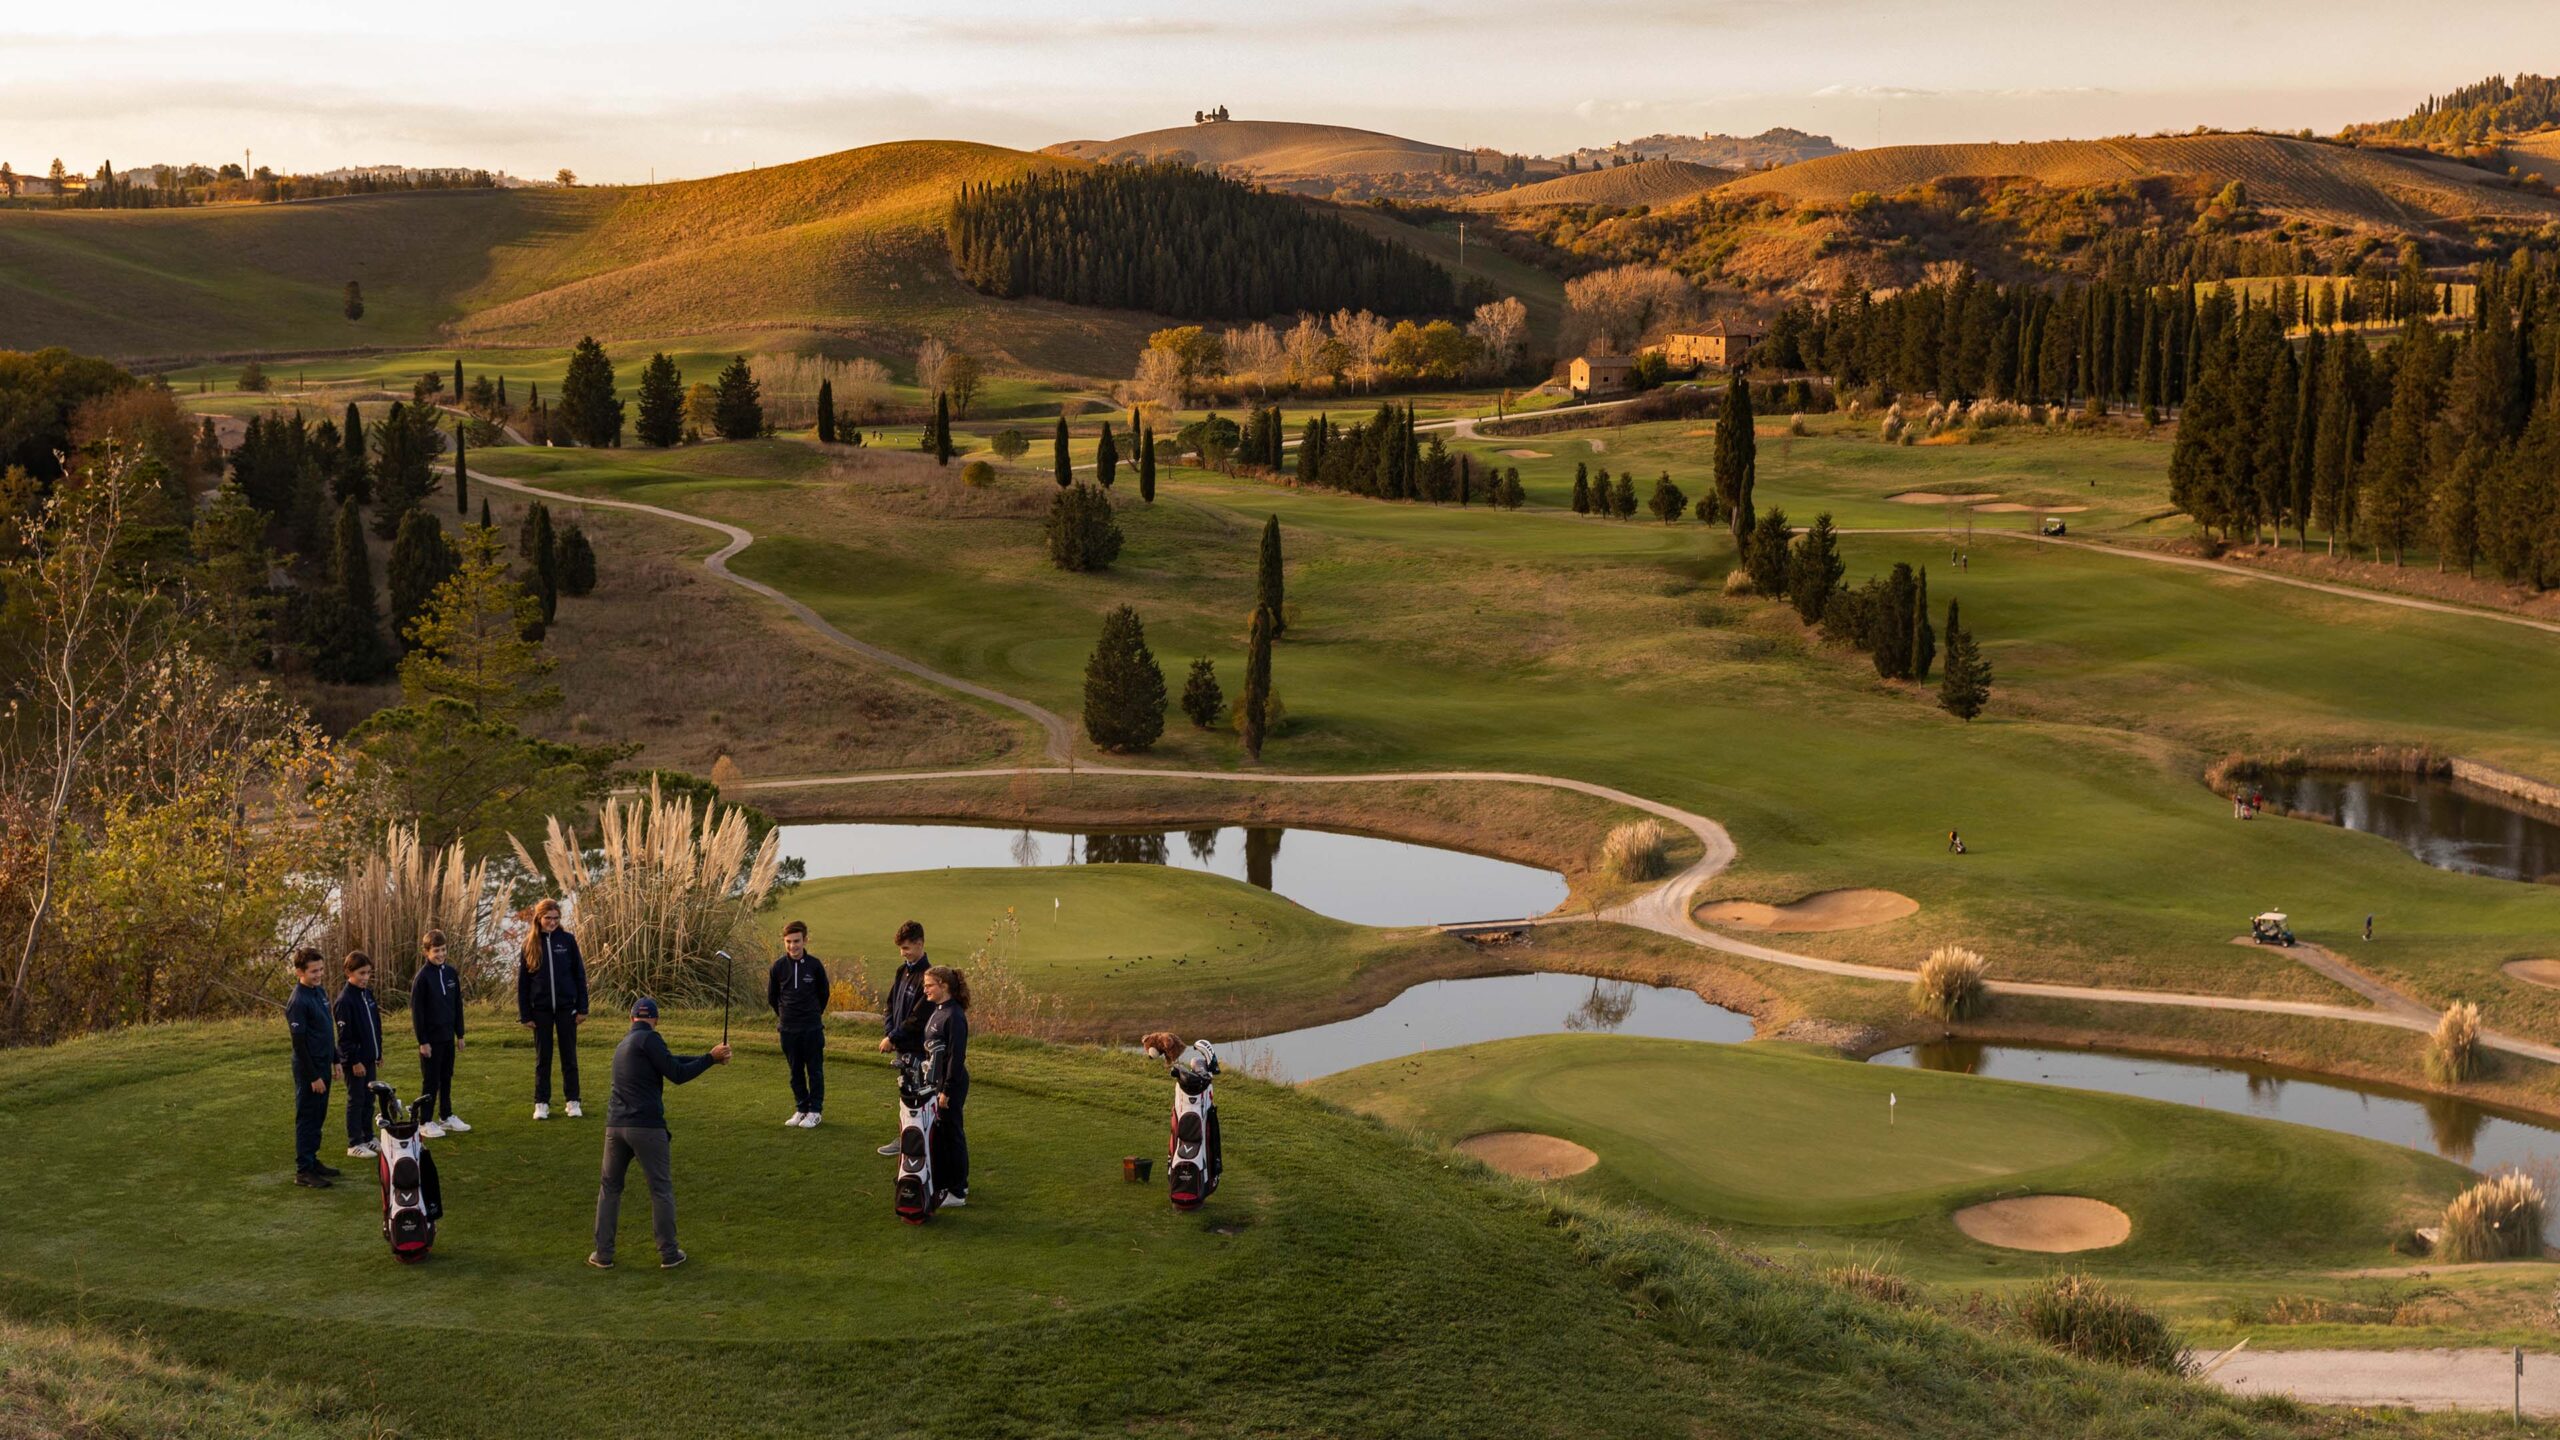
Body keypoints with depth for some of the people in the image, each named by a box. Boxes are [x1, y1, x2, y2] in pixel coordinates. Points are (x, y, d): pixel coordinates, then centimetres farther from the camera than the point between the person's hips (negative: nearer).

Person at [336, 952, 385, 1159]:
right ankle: (354, 1144, 8)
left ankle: (368, 1138, 24)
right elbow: (345, 1035, -18)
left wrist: (379, 1054, 16)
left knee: (369, 1099, 13)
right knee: (356, 1100, 0)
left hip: (369, 1058, 8)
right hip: (355, 1060, -7)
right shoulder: (345, 1000, -17)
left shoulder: (368, 993, 7)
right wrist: (354, 1061, -18)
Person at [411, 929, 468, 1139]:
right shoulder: (422, 977, -12)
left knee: (446, 1078, 14)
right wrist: (422, 1041, -14)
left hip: (448, 1036, 6)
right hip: (431, 1038, -6)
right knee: (431, 1081, 0)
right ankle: (426, 1123, 8)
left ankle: (447, 1117, 25)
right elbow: (416, 1011, -12)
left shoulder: (451, 973, 5)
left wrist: (459, 1034, 12)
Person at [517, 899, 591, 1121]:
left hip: (566, 1007, 0)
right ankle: (541, 1103, 14)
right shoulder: (530, 944, 0)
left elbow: (579, 975, 1)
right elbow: (522, 981, 3)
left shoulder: (567, 940, -1)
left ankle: (573, 1101, 13)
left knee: (569, 1056, 6)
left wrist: (582, 1008, -3)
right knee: (542, 1057, 7)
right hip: (541, 1009, 0)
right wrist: (525, 1014, -1)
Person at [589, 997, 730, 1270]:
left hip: (615, 1125, 7)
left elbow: (672, 1061, 18)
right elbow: (677, 1074, -10)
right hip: (647, 1127, -7)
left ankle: (603, 1253, 15)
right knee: (661, 1189, 5)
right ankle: (668, 1253, 9)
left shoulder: (624, 1043, 20)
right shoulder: (649, 1039, -6)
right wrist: (710, 1058, -2)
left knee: (610, 1187, 17)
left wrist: (710, 1058, 14)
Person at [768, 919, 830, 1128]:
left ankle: (815, 1111, 11)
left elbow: (824, 993, 8)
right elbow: (771, 996, 12)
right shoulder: (779, 966, -2)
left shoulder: (814, 965, -6)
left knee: (815, 1070, 3)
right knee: (796, 1071, 10)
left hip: (812, 1028, -2)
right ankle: (801, 1109, 20)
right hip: (788, 1029, 2)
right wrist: (784, 1015, 12)